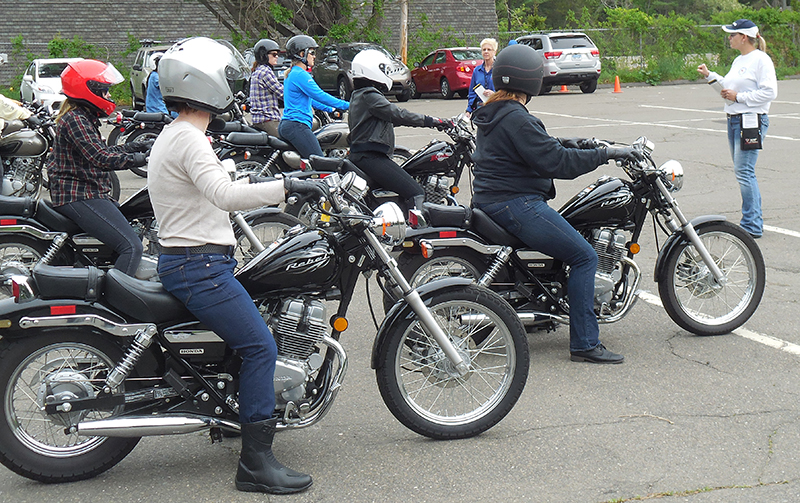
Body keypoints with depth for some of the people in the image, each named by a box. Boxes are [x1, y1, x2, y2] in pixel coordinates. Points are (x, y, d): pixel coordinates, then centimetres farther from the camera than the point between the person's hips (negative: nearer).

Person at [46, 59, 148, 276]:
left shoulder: (85, 118, 17)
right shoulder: (74, 119, -16)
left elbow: (105, 151, 23)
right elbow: (101, 158, -25)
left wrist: (138, 146, 15)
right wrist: (139, 159, -19)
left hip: (90, 193, 12)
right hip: (79, 196, -12)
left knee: (135, 236, 21)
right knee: (131, 247, -21)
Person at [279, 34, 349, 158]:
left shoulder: (290, 74, 21)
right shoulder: (300, 75, -11)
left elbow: (310, 99, 30)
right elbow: (320, 96, -16)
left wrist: (331, 109, 31)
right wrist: (347, 105, -11)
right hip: (297, 126, -11)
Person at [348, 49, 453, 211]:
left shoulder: (357, 95, 21)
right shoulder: (368, 96, -12)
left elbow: (389, 118, 25)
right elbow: (397, 115, -19)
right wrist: (431, 121, -15)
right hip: (371, 157, -11)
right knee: (415, 193, -18)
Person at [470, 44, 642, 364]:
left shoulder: (490, 113, 14)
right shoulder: (515, 119, -18)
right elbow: (555, 162, -21)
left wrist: (566, 145, 20)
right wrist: (605, 153, -14)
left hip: (491, 201, 11)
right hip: (516, 205, -11)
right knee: (584, 256, -10)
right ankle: (584, 344, -11)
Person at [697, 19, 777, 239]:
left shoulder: (761, 60, -11)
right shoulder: (738, 60, 17)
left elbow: (769, 92, -17)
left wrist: (738, 97, -16)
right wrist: (709, 75, 21)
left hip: (752, 121, -10)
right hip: (734, 120, 10)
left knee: (744, 171, -12)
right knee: (742, 171, 12)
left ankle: (752, 226, -8)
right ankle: (754, 220, 21)